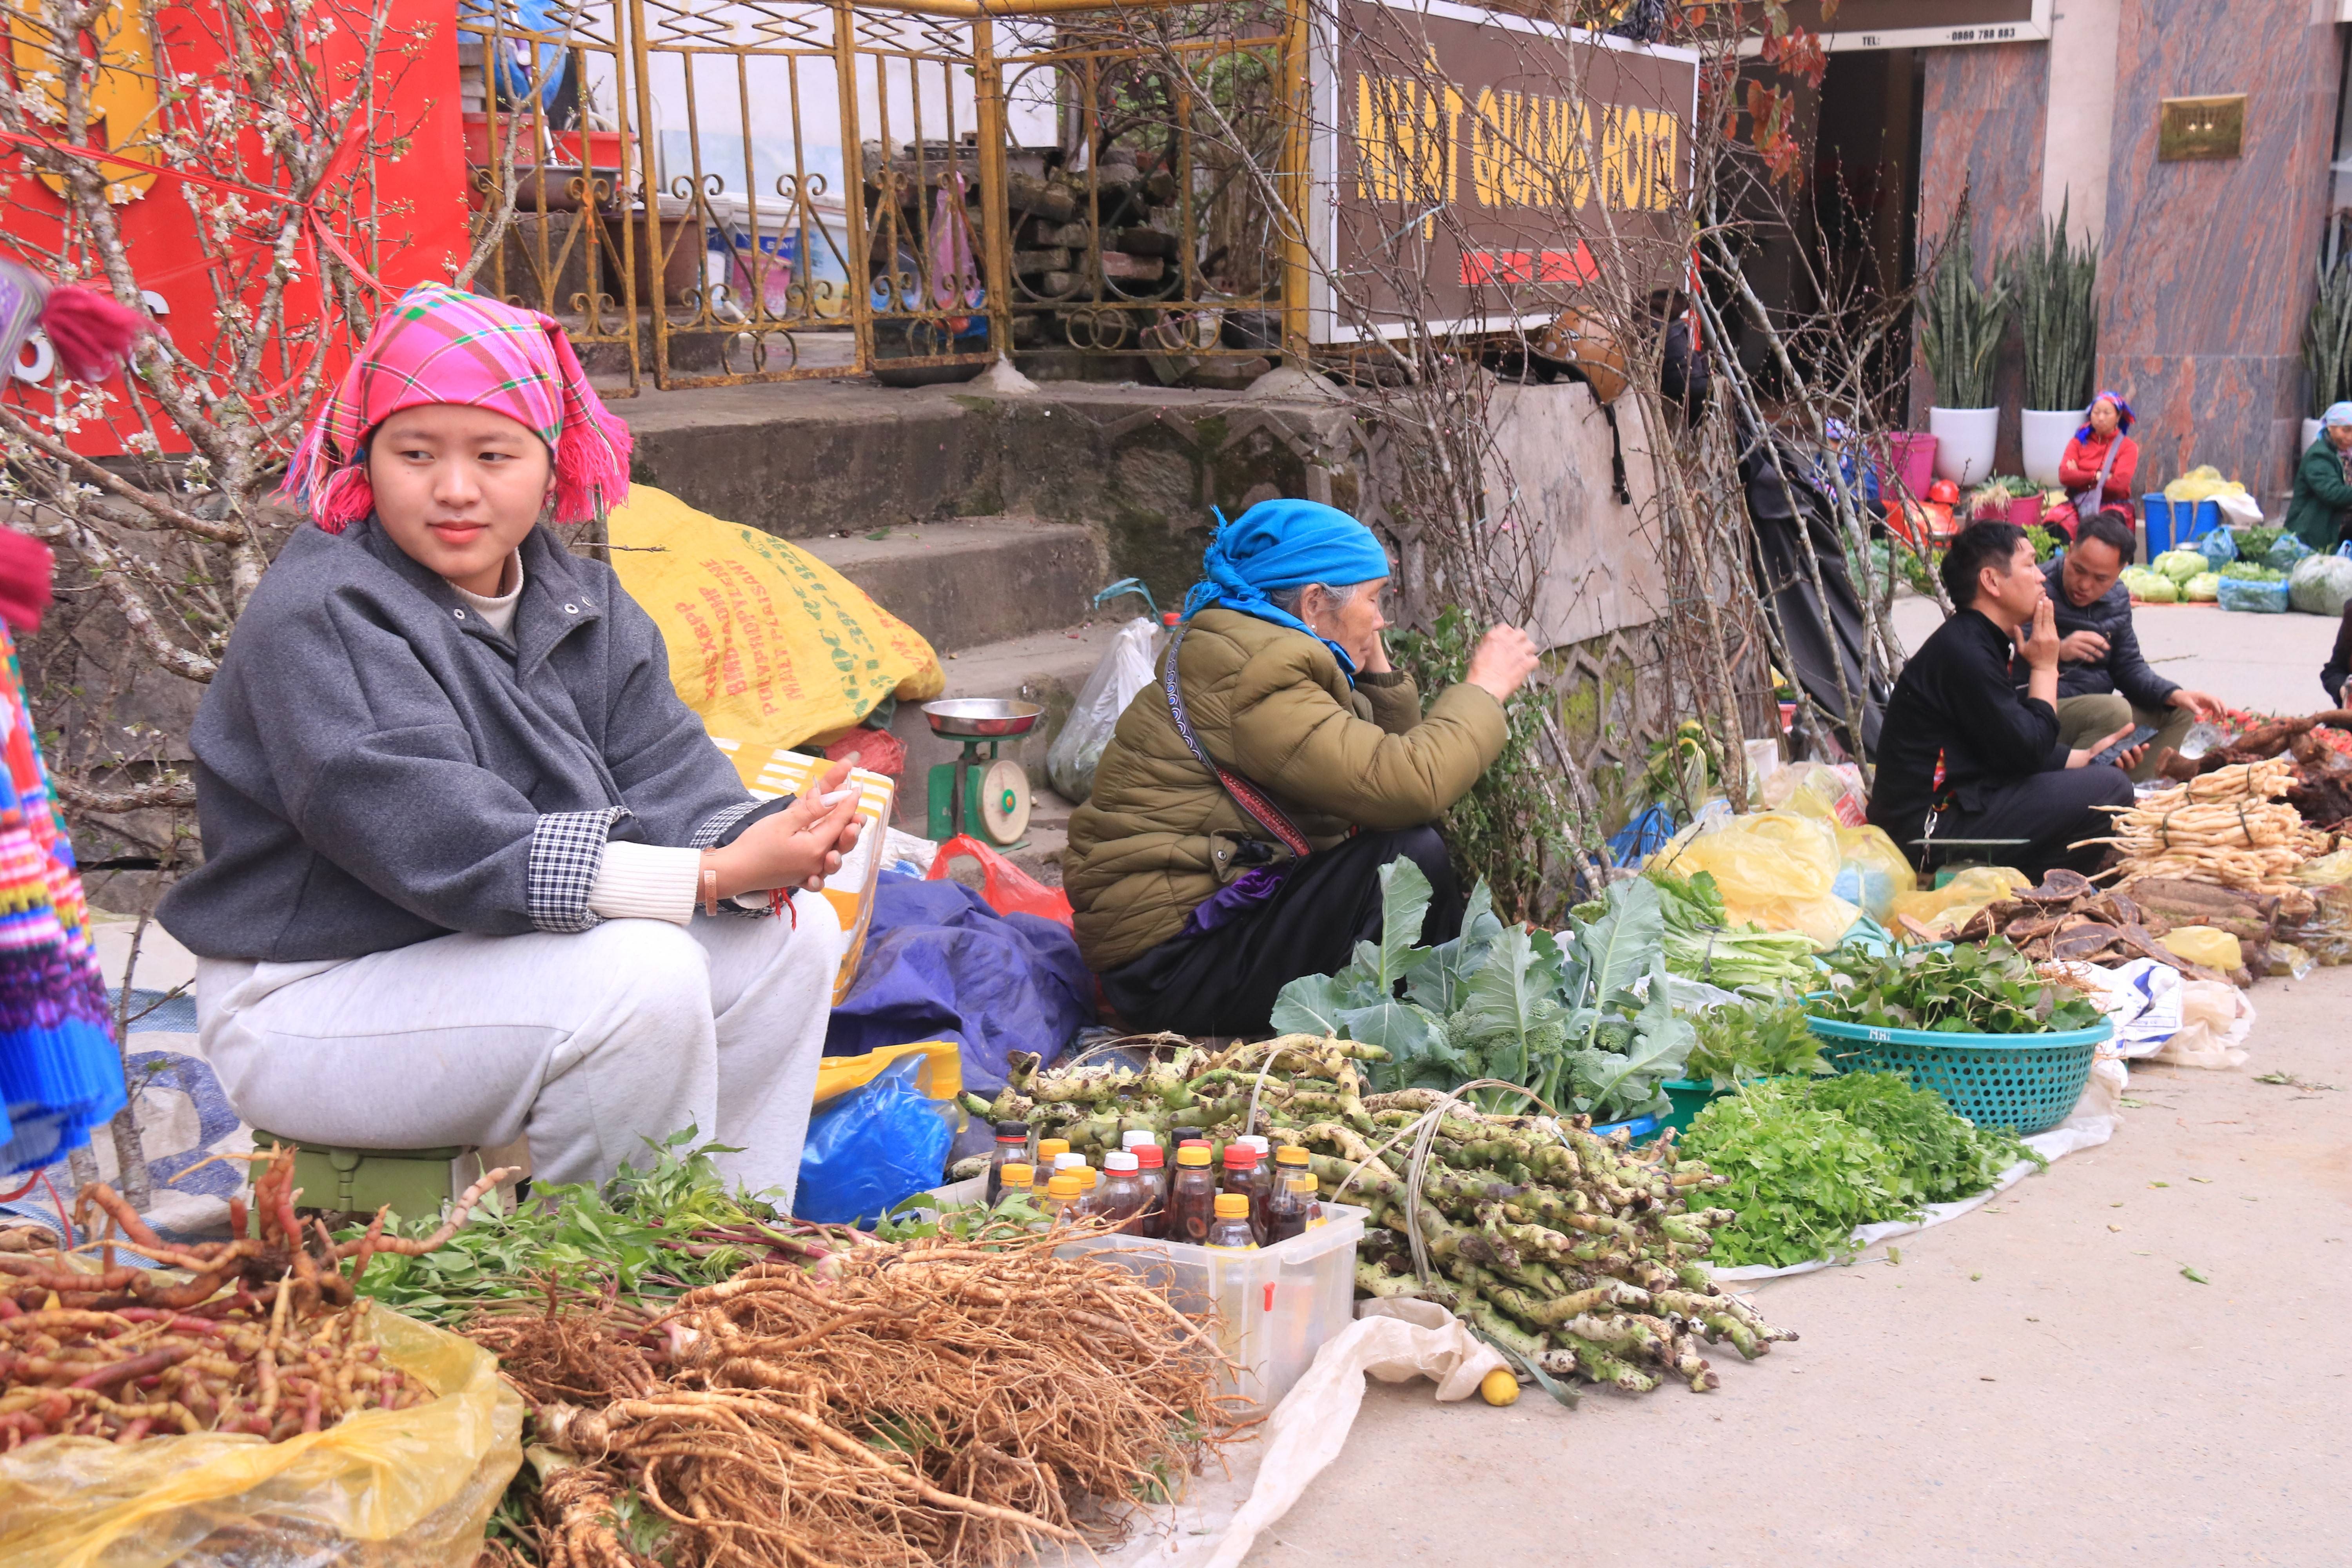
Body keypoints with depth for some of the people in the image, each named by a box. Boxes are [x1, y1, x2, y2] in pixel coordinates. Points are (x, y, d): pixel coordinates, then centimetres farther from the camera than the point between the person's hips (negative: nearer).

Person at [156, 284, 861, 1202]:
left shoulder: (582, 604, 6)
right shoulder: (320, 618, -20)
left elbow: (665, 774, -4)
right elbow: (448, 850, -30)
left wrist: (754, 846, -29)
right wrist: (712, 875, -34)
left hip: (496, 952, 8)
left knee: (792, 931, -3)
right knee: (643, 975, -29)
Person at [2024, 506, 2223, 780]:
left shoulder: (2117, 599, 9)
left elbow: (2129, 668, 12)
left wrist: (2175, 695, -4)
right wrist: (2058, 651, -39)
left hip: (2093, 710, 9)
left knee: (2179, 711, 9)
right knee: (2114, 711, -31)